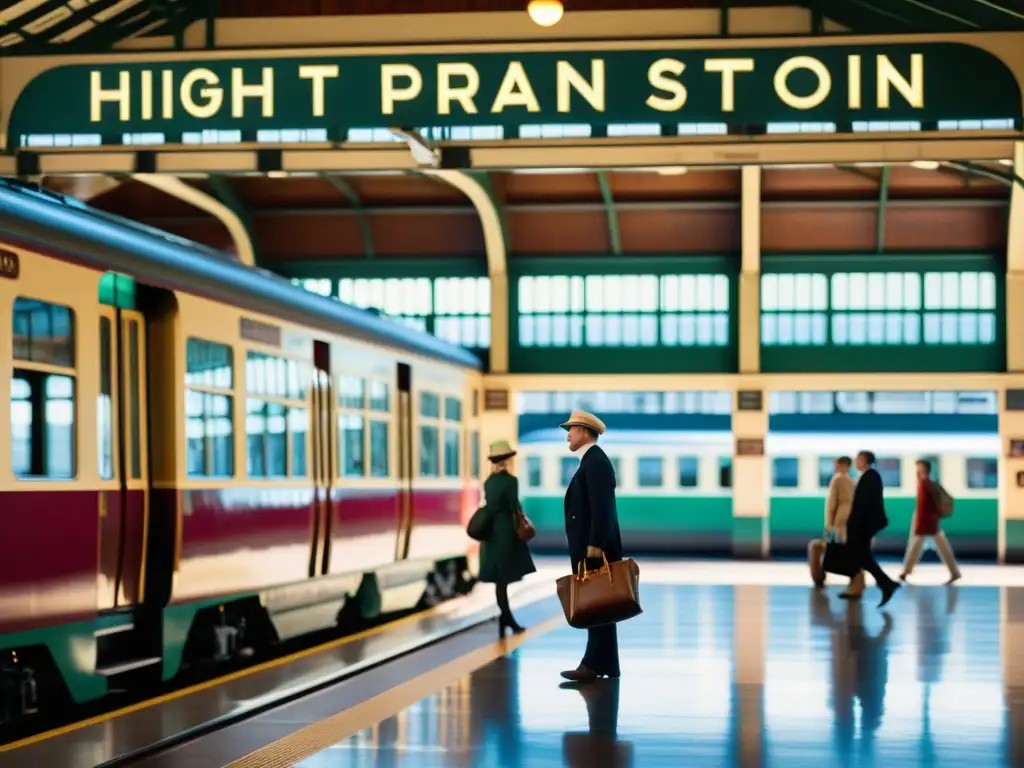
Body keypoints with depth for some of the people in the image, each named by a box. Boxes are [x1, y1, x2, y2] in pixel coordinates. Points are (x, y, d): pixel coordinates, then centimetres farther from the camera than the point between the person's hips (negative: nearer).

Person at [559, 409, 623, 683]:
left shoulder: (596, 461, -13)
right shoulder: (591, 461, 19)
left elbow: (601, 507, -21)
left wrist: (594, 546, -25)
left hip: (595, 549, -10)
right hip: (590, 549, 10)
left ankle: (596, 664, -11)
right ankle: (601, 664, 11)